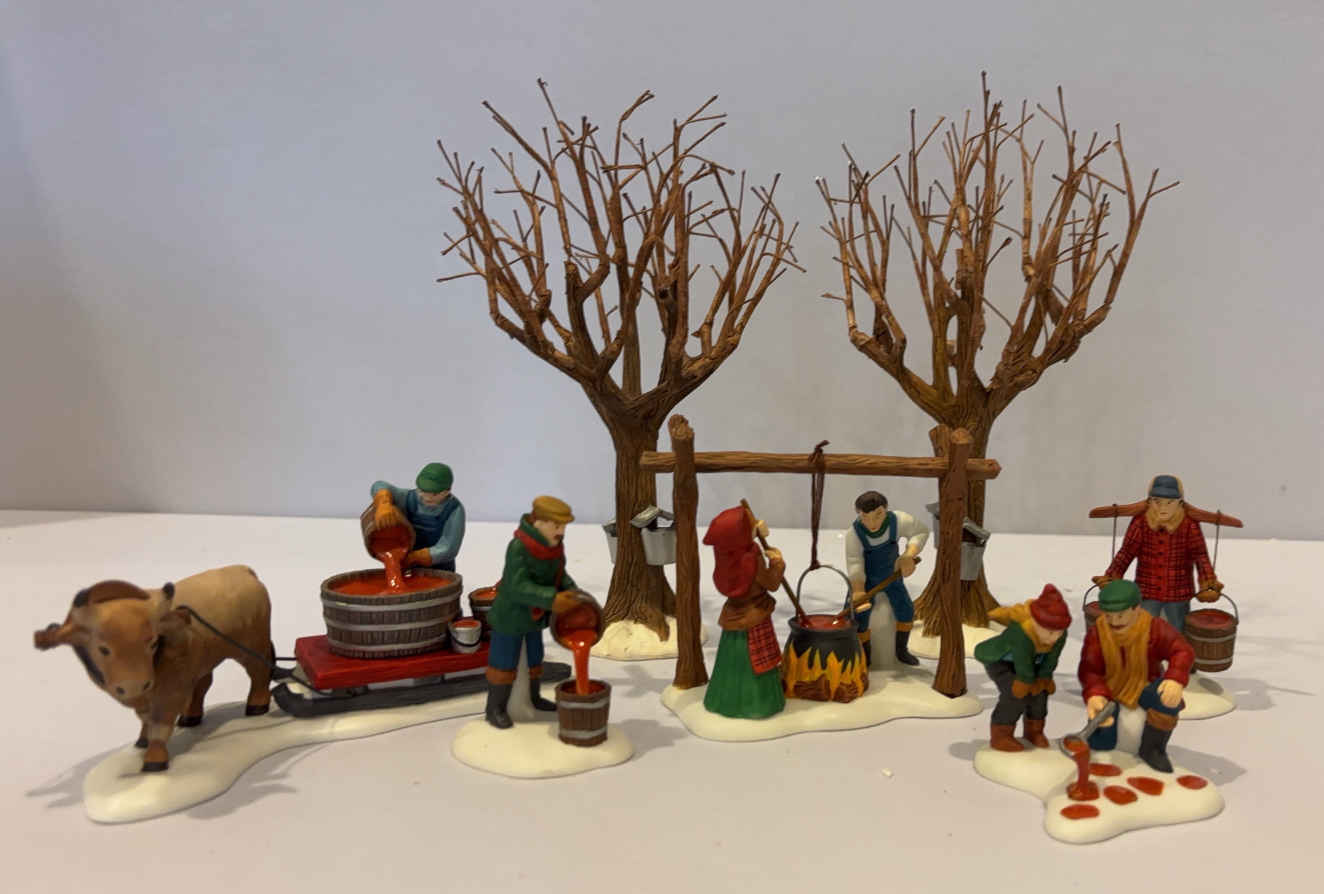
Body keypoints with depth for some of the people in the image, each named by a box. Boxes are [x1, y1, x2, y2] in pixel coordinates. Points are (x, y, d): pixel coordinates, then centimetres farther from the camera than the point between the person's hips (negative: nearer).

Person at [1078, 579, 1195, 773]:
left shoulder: (1155, 628, -19)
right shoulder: (1096, 633, -19)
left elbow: (1183, 652, -25)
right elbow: (1089, 670, -22)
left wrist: (1176, 680, -45)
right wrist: (1095, 696, -42)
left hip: (1143, 688, 0)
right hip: (1109, 690, 0)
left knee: (1167, 700, -36)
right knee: (1101, 744, -11)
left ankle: (1152, 749, -10)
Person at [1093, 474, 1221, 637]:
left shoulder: (1190, 524, -15)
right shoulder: (1141, 521, -12)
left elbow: (1201, 557, -14)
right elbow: (1126, 553, -9)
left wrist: (1209, 585, -26)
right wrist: (1110, 578, -18)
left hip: (1179, 595, 0)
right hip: (1146, 594, 0)